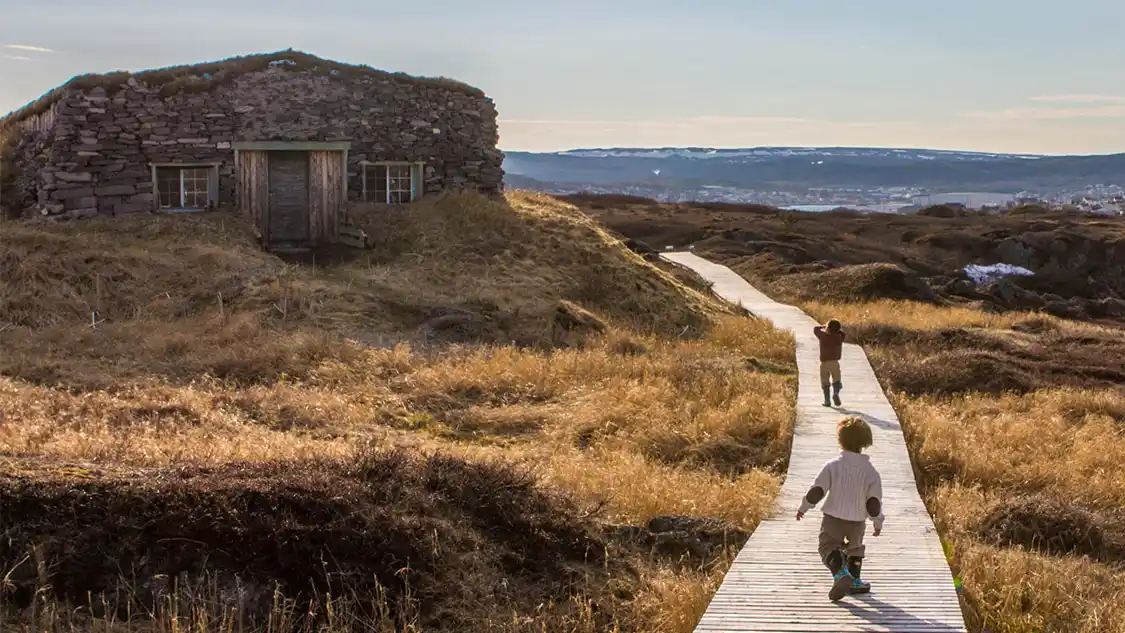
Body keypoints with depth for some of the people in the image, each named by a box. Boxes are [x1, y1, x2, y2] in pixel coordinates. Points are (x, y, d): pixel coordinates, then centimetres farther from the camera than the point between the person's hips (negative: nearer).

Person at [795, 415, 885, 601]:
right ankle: (854, 581, 33)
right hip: (857, 522, 3)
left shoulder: (833, 466, -12)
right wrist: (878, 522, 10)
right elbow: (874, 503, -6)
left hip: (833, 518, -3)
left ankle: (840, 573, -18)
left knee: (827, 546, 9)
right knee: (855, 547, 26)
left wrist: (803, 507, 5)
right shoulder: (871, 471, -8)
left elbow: (816, 491, -10)